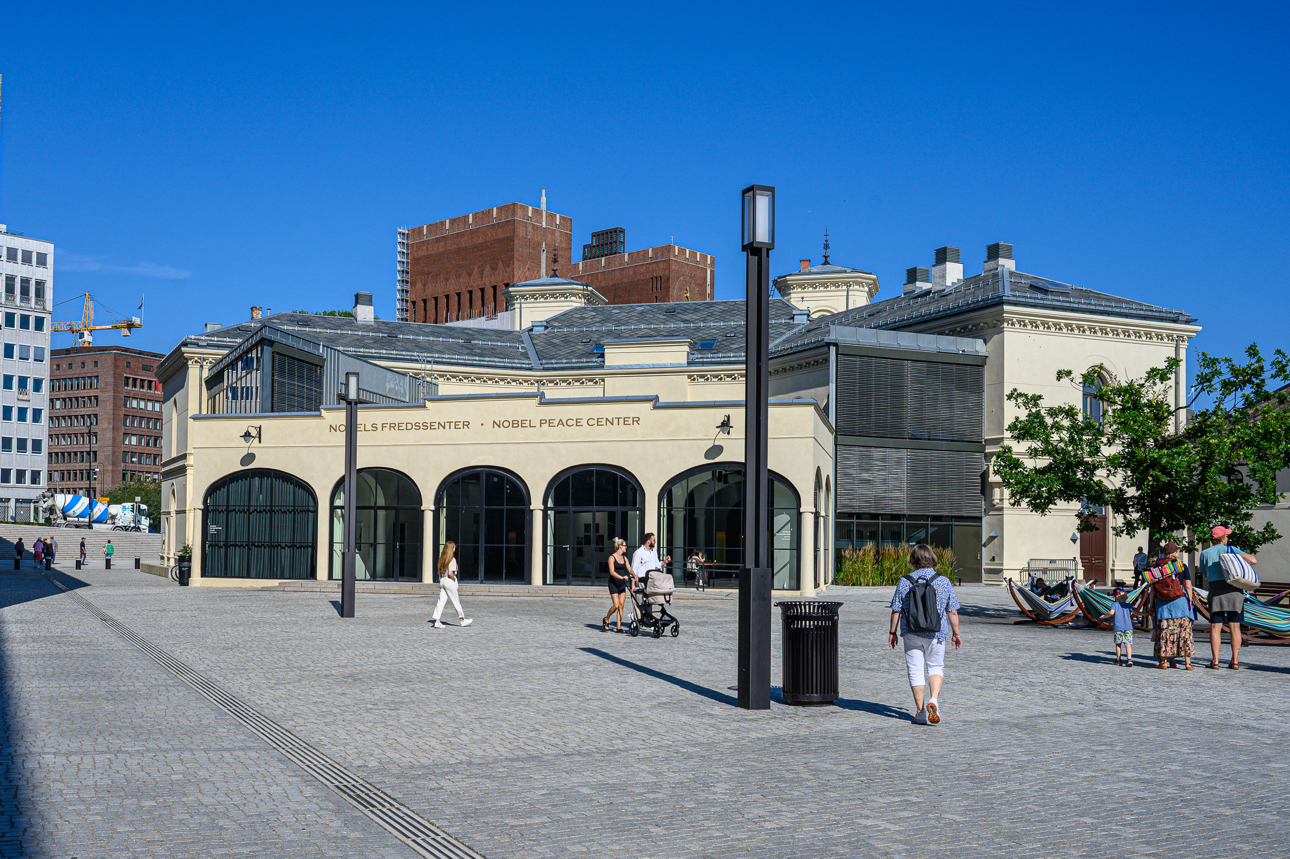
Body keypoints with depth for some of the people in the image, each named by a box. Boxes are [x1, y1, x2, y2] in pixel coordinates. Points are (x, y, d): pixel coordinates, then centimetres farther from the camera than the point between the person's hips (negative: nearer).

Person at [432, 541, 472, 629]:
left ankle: (437, 621, -4)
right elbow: (450, 573, -22)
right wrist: (454, 580, -8)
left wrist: (442, 579, 18)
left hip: (442, 581, 7)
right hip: (449, 581, -7)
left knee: (441, 601, 4)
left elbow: (439, 572, 12)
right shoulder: (452, 560, -14)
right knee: (456, 602, 6)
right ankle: (462, 620, 18)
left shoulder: (442, 559, 9)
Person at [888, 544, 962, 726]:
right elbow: (952, 611, 1)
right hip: (936, 633, 1)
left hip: (912, 634, 0)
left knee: (915, 671, 7)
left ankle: (921, 712, 9)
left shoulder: (904, 582, -4)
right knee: (936, 667, 15)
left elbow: (896, 610, -1)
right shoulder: (944, 582, -2)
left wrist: (893, 632, 10)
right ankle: (933, 699, -9)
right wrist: (956, 633, 12)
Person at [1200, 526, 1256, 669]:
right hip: (1234, 590, -1)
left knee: (1215, 627, 1)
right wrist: (1244, 554, 14)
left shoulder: (1205, 554, 9)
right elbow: (1253, 560, -5)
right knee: (1234, 626, 3)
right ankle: (1235, 660, 2)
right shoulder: (1230, 549, 1)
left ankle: (1215, 661, -4)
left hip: (1215, 591, 1)